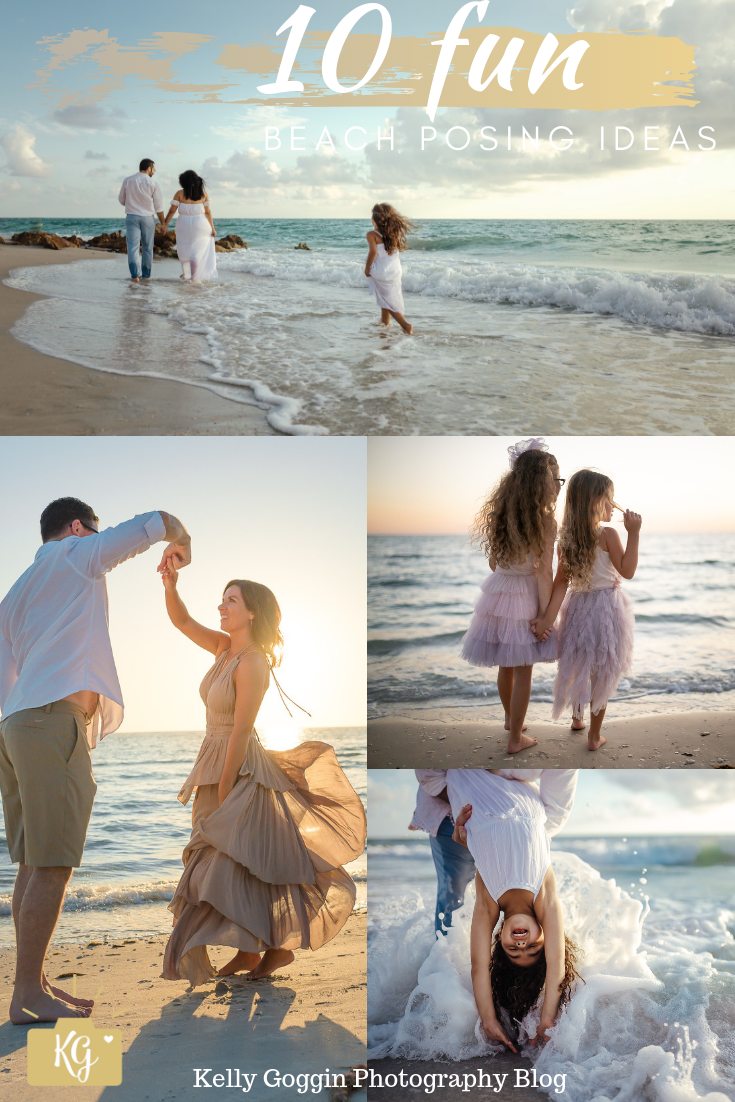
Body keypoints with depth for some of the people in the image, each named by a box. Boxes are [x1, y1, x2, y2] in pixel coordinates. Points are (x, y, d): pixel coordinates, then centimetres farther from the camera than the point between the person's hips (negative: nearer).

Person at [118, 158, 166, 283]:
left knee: (133, 246, -1)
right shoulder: (152, 183, -7)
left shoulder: (127, 181, -1)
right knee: (147, 248, 13)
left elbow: (121, 200, 9)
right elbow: (158, 206, -3)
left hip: (131, 217, 1)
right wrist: (163, 223, 6)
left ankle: (135, 275, -16)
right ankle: (146, 274, 20)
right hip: (148, 218, -1)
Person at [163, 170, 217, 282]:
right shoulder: (203, 193, -1)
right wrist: (212, 228, 2)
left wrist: (165, 224, 3)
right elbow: (207, 212, -1)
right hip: (200, 224, 0)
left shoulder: (180, 194, -5)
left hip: (184, 224, 0)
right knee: (197, 250, 4)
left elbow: (172, 211, -6)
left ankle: (185, 273, 25)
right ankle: (195, 277, 2)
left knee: (184, 249, 17)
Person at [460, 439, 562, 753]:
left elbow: (493, 561, 8)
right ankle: (515, 738, 17)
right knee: (523, 671, 7)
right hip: (525, 597, -6)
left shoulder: (500, 514, 0)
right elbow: (543, 573, -17)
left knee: (505, 665, 22)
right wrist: (545, 616, -12)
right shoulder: (544, 521, -17)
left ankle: (510, 718, 43)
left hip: (498, 593, 6)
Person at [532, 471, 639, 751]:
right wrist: (633, 533, -16)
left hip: (578, 606, 5)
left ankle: (577, 718, 41)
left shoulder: (567, 539, -4)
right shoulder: (608, 535, -19)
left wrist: (548, 617, -11)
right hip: (605, 608, -5)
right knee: (601, 673, 7)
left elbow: (561, 582, -9)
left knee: (579, 667, 23)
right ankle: (594, 736, 16)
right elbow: (627, 571, -12)